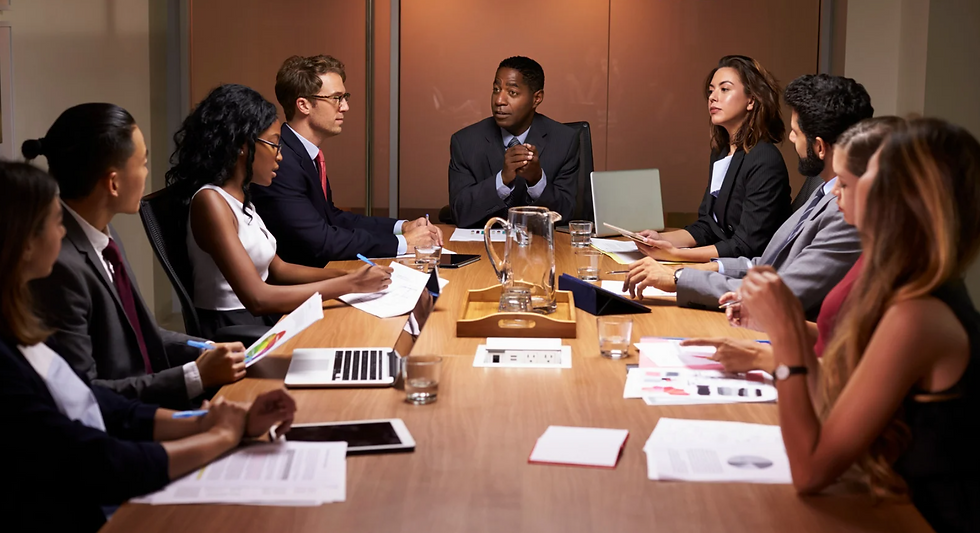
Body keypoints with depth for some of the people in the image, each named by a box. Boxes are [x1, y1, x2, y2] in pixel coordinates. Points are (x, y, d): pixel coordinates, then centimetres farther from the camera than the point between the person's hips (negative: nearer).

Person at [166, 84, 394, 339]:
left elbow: (277, 269, 16)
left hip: (259, 323, 8)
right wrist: (350, 284, -20)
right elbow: (257, 299, -23)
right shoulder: (210, 202, -17)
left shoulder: (240, 197, 11)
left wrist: (349, 275, 2)